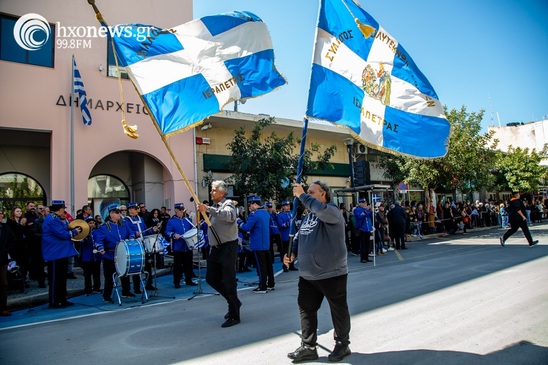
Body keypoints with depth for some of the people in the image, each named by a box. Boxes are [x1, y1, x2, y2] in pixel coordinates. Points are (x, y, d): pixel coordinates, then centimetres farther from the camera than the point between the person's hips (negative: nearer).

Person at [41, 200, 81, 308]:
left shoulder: (56, 218, 15)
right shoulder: (52, 220, -17)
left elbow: (63, 231, 17)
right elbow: (63, 234, -23)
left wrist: (64, 221, 3)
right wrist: (74, 232, -9)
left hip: (61, 253, 10)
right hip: (55, 254, -10)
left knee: (62, 277, 14)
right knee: (55, 278, -2)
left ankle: (62, 300, 22)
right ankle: (54, 302, 6)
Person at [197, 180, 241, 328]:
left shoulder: (228, 203, -9)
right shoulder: (214, 207, 16)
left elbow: (228, 215, -34)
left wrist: (208, 209, -41)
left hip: (228, 247, -9)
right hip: (216, 248, 9)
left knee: (229, 281, -4)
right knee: (211, 278, 11)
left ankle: (234, 316, 9)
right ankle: (234, 301, 28)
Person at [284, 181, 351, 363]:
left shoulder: (332, 211, -11)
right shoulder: (307, 217, 12)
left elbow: (321, 210, -35)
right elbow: (298, 237, 18)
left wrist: (302, 195, -25)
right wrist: (292, 253, 0)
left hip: (332, 273, -7)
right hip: (307, 275, 8)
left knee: (338, 310, 9)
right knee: (306, 309, 11)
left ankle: (342, 344, 27)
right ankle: (308, 347, 23)